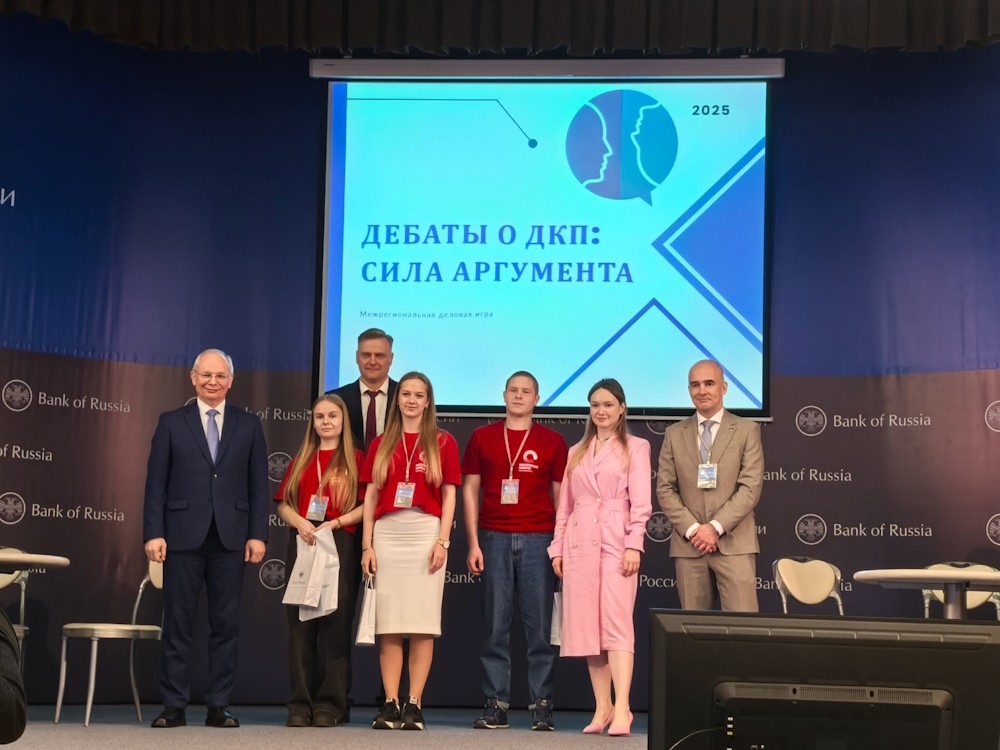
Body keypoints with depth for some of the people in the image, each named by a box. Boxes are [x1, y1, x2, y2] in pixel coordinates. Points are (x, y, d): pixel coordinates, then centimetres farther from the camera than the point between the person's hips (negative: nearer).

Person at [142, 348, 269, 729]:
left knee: (226, 624, 3)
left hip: (230, 538, 1)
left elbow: (258, 484, 7)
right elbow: (156, 483, 3)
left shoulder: (249, 425, 10)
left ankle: (218, 706, 9)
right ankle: (174, 706, 7)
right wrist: (154, 533, -5)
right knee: (177, 623, 1)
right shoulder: (171, 423, 7)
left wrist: (258, 534, -1)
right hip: (183, 536, -1)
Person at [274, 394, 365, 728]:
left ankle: (330, 704, -1)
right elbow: (283, 504, 13)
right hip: (302, 544, 3)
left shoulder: (356, 459, 6)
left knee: (335, 621, -5)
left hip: (340, 544, -3)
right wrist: (299, 522, -7)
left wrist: (335, 523, -14)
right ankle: (300, 704, 3)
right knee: (300, 622, 1)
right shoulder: (300, 460, 18)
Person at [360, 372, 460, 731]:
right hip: (387, 534, 2)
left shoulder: (443, 442, 7)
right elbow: (371, 496, 10)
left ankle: (414, 705, 1)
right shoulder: (381, 444, 13)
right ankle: (390, 704, 3)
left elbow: (449, 495, 3)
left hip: (425, 533, -2)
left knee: (422, 622, -3)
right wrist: (367, 545, 3)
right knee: (388, 623, 0)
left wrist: (443, 541, -7)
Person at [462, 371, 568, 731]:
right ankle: (496, 704, 6)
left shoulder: (552, 441, 8)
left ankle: (542, 704, 3)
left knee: (540, 626, -1)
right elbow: (470, 491, 9)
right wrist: (473, 544, 2)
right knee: (495, 627, 1)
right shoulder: (482, 438, 10)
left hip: (538, 539, -1)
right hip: (494, 539, 1)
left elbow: (561, 496, 8)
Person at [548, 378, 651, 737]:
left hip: (615, 542, -4)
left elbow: (640, 502, -2)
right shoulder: (576, 452, 19)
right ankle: (602, 708, 5)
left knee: (617, 621, -13)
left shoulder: (635, 447, 7)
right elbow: (565, 505, 17)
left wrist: (633, 545, -12)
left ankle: (621, 708, -19)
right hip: (579, 543, 5)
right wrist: (557, 547, 8)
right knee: (587, 626, 1)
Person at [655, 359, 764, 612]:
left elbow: (751, 487, -3)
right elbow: (665, 489, 7)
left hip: (734, 543, -2)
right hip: (688, 545, 2)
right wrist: (692, 529, -7)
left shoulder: (747, 430, 6)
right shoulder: (675, 434, 12)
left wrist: (716, 527, -11)